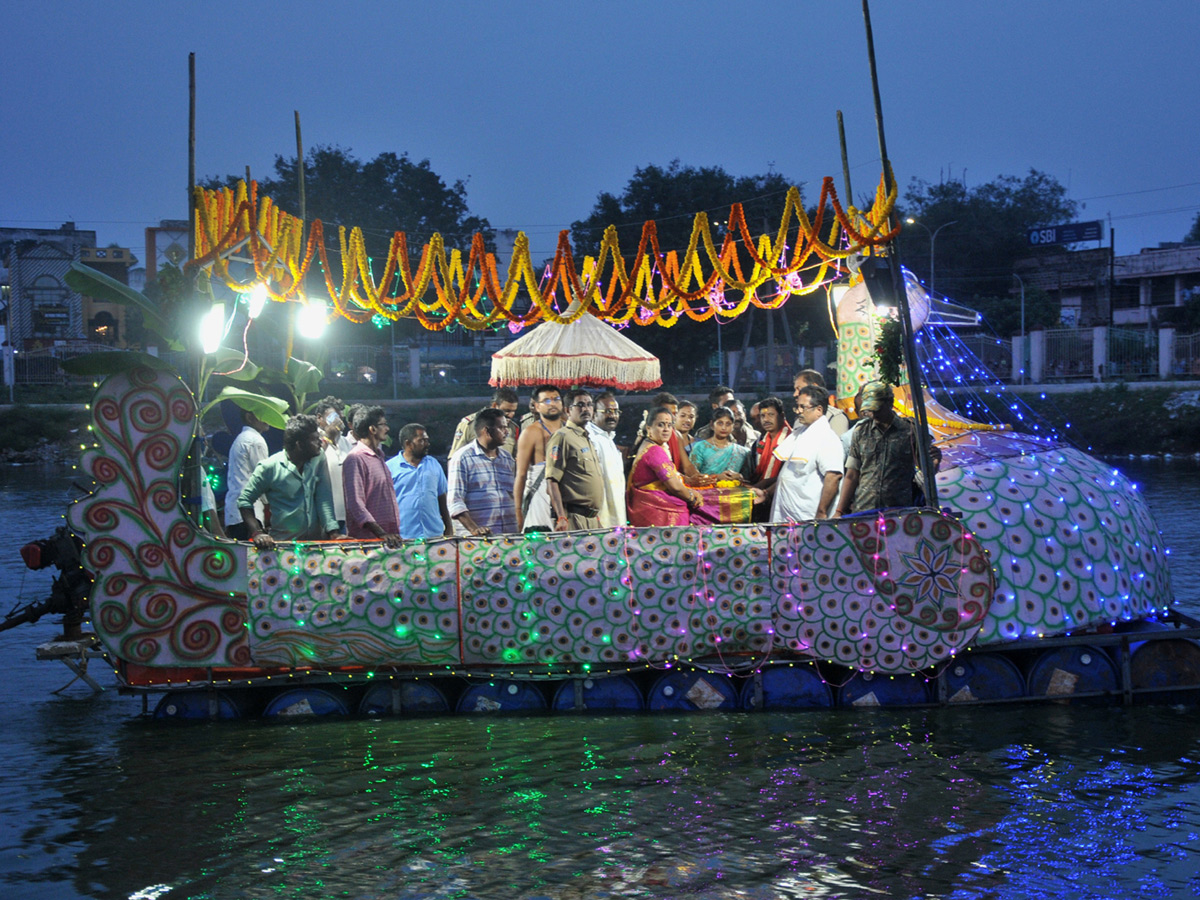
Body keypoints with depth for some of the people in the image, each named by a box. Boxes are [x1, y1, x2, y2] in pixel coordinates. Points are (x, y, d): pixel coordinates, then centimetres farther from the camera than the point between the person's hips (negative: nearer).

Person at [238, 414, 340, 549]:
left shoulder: (319, 462, 6)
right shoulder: (269, 467, -5)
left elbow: (324, 499, 2)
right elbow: (244, 500, 0)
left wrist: (333, 533, -11)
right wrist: (256, 533, -13)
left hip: (316, 540, 3)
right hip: (283, 543, -3)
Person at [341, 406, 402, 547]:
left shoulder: (379, 457, 20)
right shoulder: (355, 459, -10)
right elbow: (355, 504, -19)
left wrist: (394, 534, 17)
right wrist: (381, 534, -26)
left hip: (389, 537, 8)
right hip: (366, 539, -8)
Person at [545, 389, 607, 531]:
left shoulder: (589, 440, 22)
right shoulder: (562, 437, -5)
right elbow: (552, 480, -13)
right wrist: (561, 518, -21)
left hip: (592, 518, 8)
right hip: (574, 518, -8)